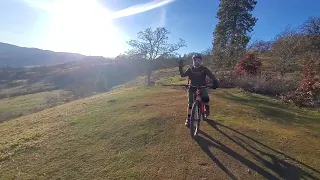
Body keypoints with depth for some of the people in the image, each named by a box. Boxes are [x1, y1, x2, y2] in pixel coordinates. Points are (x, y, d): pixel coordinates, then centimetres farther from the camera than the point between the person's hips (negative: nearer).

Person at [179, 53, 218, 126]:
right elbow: (183, 75, -10)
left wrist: (215, 82, -37)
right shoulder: (190, 69, -1)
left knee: (206, 99, -26)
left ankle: (207, 108, 9)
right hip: (192, 88, 1)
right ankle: (188, 118, 14)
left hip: (202, 87, -1)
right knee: (190, 104, -1)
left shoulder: (204, 69, -6)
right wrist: (180, 68, -27)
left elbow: (211, 75, -17)